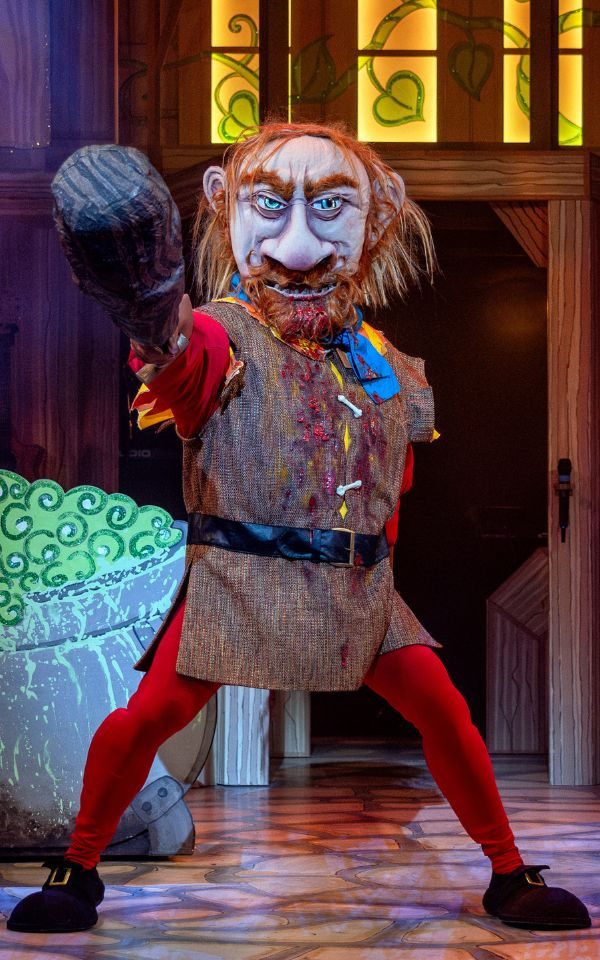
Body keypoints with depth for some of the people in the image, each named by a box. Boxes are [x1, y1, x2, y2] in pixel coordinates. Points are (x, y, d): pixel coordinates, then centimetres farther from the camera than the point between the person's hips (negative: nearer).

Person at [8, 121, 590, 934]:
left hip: (357, 584, 4)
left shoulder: (382, 365, 8)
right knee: (155, 711, -12)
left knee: (441, 706, -1)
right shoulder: (228, 336, -11)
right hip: (240, 576, -4)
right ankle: (78, 868, 11)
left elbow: (402, 446, 28)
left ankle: (510, 873, 17)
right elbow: (194, 358, -38)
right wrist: (165, 338, -61)